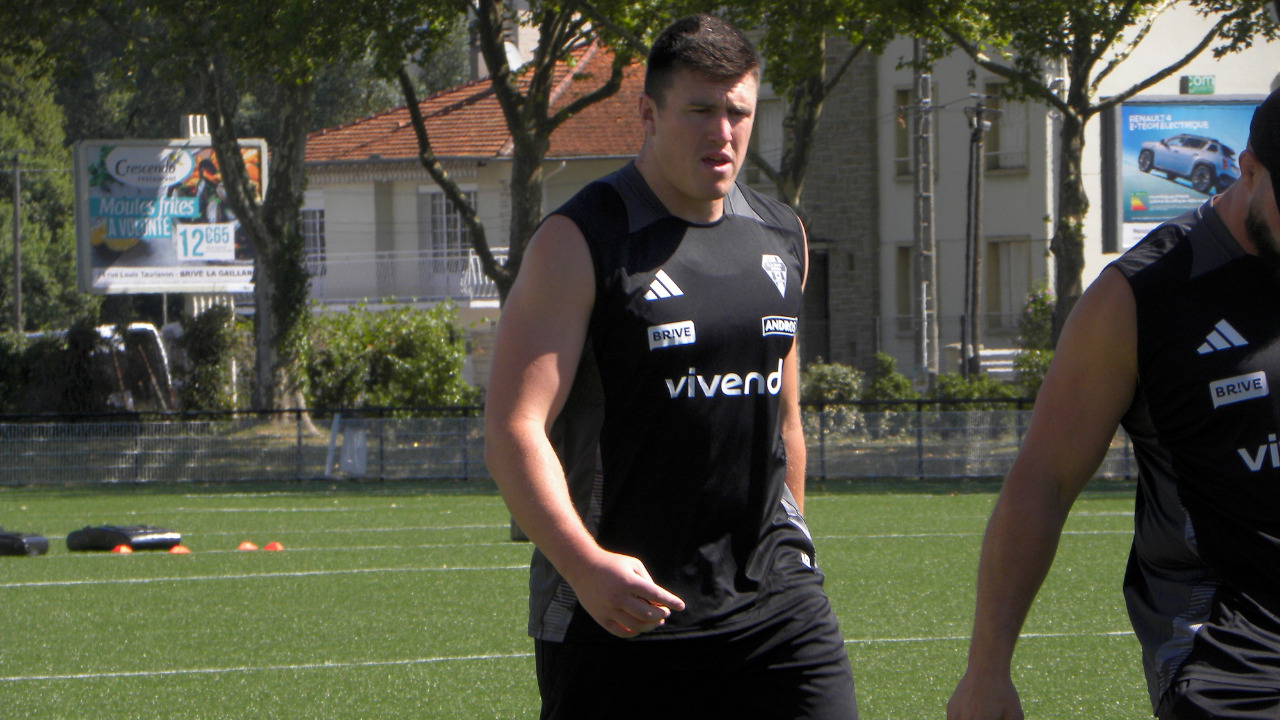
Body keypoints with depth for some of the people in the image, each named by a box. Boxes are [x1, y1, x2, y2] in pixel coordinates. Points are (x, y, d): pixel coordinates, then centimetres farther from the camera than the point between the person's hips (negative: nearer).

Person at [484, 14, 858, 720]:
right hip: (617, 607, -5)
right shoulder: (579, 242, -8)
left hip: (773, 601, 5)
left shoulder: (781, 237, 13)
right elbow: (512, 430, -16)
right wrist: (584, 565, -29)